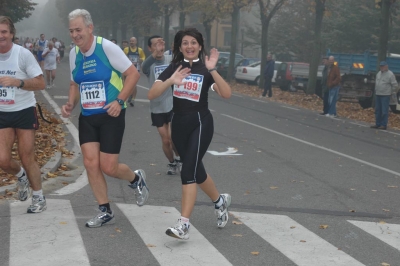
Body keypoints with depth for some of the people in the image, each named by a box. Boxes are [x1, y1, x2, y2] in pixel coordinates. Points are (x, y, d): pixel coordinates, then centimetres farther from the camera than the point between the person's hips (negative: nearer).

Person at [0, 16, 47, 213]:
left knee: (27, 158, 0)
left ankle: (39, 199, 18)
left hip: (24, 112, -4)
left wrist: (17, 82, -26)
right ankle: (21, 176, 28)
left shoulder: (23, 54, -13)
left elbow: (41, 83, -14)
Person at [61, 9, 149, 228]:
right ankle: (105, 212, 12)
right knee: (90, 163, -2)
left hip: (110, 116, -6)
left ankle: (136, 179, 29)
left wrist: (119, 101, -20)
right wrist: (71, 104, 1)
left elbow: (133, 74, -12)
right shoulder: (74, 53, 4)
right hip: (87, 117, 6)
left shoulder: (107, 48, -15)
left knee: (108, 167, -5)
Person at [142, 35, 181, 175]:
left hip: (173, 105, -1)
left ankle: (179, 158, 18)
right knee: (165, 140, 8)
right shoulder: (149, 64, -10)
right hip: (157, 108, 1)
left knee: (172, 137, -12)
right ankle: (172, 163, 34)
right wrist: (155, 53, -51)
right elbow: (144, 68, -33)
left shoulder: (171, 59, -4)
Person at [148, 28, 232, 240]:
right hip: (179, 124, 4)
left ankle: (183, 225, -17)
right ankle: (220, 200, 43)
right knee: (196, 169, 16)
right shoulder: (173, 68, 2)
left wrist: (212, 70, -31)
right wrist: (171, 81, -26)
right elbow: (151, 95, -10)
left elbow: (226, 94, -20)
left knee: (188, 171, -16)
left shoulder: (206, 69, -5)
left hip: (200, 123, -4)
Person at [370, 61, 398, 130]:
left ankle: (384, 125, -2)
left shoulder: (390, 74, -10)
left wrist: (391, 92, -2)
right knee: (377, 110, 10)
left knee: (384, 111, -6)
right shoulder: (378, 73, 12)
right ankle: (378, 124, 16)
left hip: (385, 95, -7)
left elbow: (395, 85, -8)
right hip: (377, 95, 7)